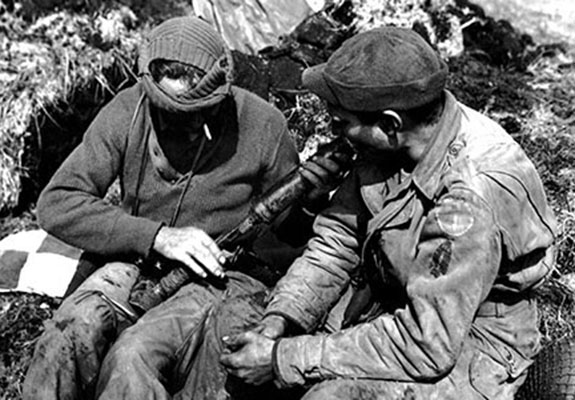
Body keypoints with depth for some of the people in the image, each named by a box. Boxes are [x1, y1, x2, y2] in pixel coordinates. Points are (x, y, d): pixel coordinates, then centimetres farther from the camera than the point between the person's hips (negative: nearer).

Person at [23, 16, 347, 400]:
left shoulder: (262, 124, -9)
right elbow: (57, 201, -11)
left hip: (228, 273, -2)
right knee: (70, 331, -26)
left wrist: (308, 202, -20)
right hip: (139, 261, 3)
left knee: (132, 357, -28)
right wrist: (157, 236, -21)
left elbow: (285, 230, 5)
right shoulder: (127, 113, -7)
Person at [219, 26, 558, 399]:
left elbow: (426, 344, -30)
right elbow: (336, 241, -2)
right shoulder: (389, 143, -10)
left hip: (466, 344, -6)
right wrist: (277, 322, -17)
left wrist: (284, 359, -26)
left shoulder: (471, 200, -32)